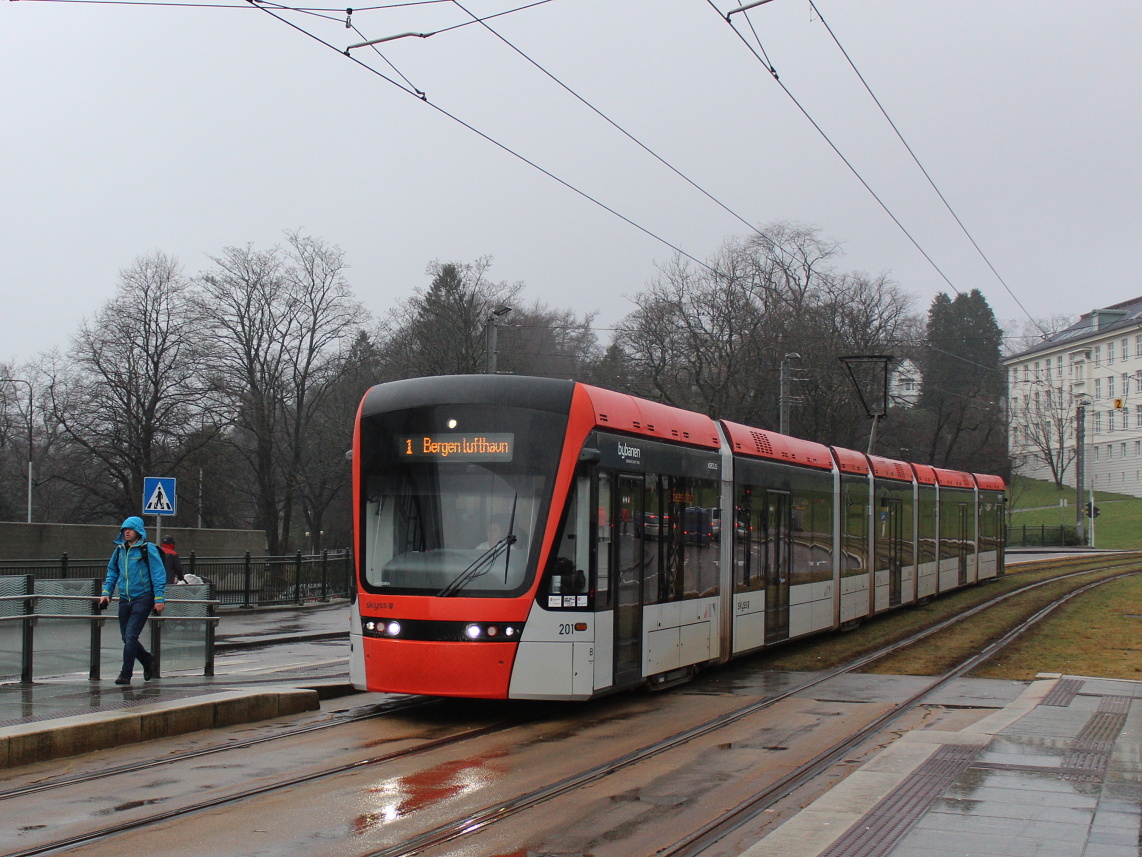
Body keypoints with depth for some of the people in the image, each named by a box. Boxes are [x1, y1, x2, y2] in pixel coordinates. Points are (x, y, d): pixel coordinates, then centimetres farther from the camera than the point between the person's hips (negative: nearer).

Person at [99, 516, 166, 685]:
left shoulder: (148, 549, -7)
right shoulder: (120, 549, 10)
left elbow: (158, 574, -9)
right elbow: (112, 572, 21)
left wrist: (159, 598, -15)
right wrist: (106, 592, 10)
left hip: (143, 599, -6)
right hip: (124, 600, 6)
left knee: (131, 636, -13)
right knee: (126, 637, 10)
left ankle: (125, 674, -7)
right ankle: (148, 662, 33)